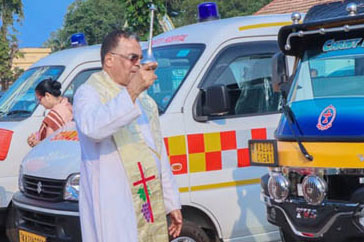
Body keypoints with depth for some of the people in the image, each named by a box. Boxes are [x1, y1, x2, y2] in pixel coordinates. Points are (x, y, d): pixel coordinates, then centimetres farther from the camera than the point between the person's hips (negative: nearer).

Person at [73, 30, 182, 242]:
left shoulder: (144, 99, 22)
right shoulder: (89, 93, -3)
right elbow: (92, 127, -28)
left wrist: (172, 203, 21)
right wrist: (131, 91, -31)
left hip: (152, 206, 7)